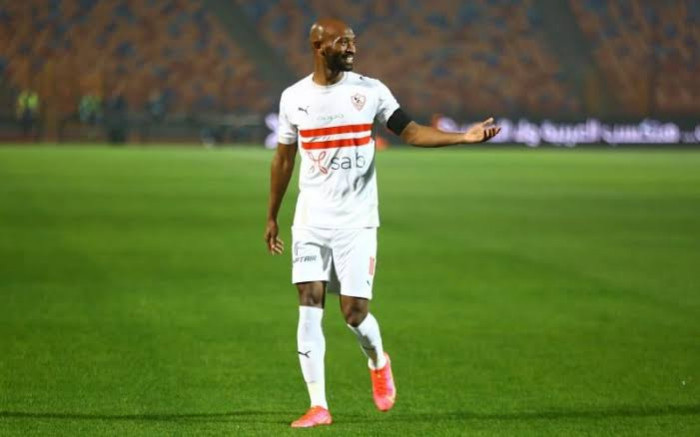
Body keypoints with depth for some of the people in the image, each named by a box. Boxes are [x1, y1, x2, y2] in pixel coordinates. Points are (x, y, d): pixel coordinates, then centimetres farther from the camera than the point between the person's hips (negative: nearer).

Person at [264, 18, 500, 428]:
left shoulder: (369, 90, -1)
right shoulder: (294, 98, 3)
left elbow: (411, 131, -3)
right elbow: (283, 159, 13)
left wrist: (464, 136, -17)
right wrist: (272, 217, 15)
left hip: (356, 221, -1)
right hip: (311, 220, 1)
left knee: (354, 311, -6)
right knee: (310, 308, -7)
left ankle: (379, 363, 28)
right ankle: (319, 407, -3)